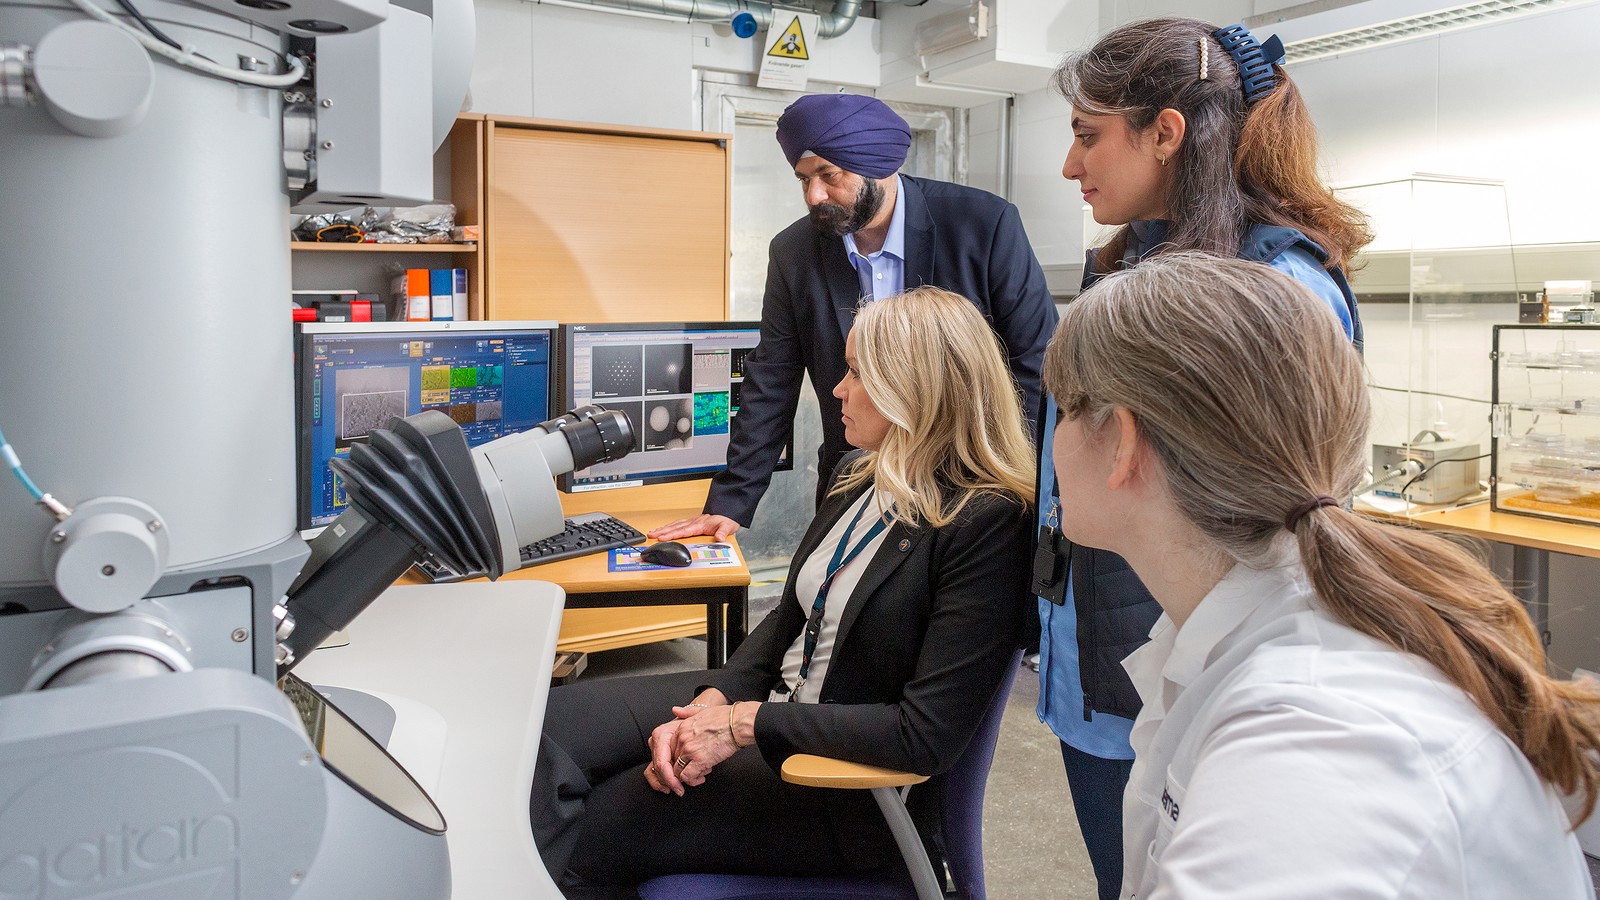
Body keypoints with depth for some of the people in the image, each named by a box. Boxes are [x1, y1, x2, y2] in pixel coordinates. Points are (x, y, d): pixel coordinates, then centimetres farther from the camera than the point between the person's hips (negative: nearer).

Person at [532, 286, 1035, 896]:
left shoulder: (986, 525, -22)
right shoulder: (859, 477, 5)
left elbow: (926, 735, -25)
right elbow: (788, 618, 10)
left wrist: (747, 722, -21)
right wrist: (713, 702, -7)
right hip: (775, 695, 8)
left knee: (572, 837, -10)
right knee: (550, 724, -4)